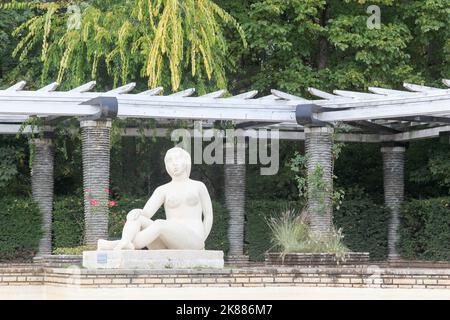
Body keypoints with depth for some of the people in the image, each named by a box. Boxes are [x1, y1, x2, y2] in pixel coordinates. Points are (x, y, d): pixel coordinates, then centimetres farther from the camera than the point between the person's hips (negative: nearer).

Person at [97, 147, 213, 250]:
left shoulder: (198, 186, 15)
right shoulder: (162, 190, 19)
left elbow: (209, 216, 15)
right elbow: (146, 213, 4)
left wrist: (199, 245, 2)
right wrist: (137, 213, -21)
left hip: (191, 240, -3)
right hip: (168, 246, 4)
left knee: (159, 224, -35)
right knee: (135, 216, -20)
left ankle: (114, 245, -50)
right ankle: (125, 245, -55)